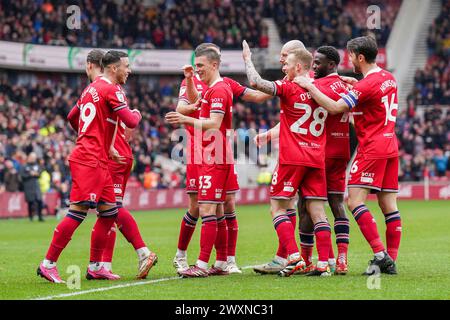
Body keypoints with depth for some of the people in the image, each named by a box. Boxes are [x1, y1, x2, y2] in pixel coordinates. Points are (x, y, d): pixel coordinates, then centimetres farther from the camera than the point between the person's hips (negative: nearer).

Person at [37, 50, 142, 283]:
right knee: (78, 212, -12)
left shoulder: (91, 88, 18)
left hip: (98, 162, 10)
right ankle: (48, 264, -11)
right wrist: (137, 113, 9)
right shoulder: (112, 90, -9)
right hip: (89, 161, -10)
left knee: (109, 213, 10)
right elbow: (131, 122, -14)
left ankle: (95, 267, 13)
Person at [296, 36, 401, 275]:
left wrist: (310, 87, -10)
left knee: (355, 201, -10)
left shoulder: (367, 84, -14)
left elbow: (335, 107, -17)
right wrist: (355, 83, 21)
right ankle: (391, 261, 4)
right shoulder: (389, 78, 12)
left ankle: (380, 254, -19)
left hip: (372, 148, -9)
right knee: (389, 205, 5)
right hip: (390, 146, 9)